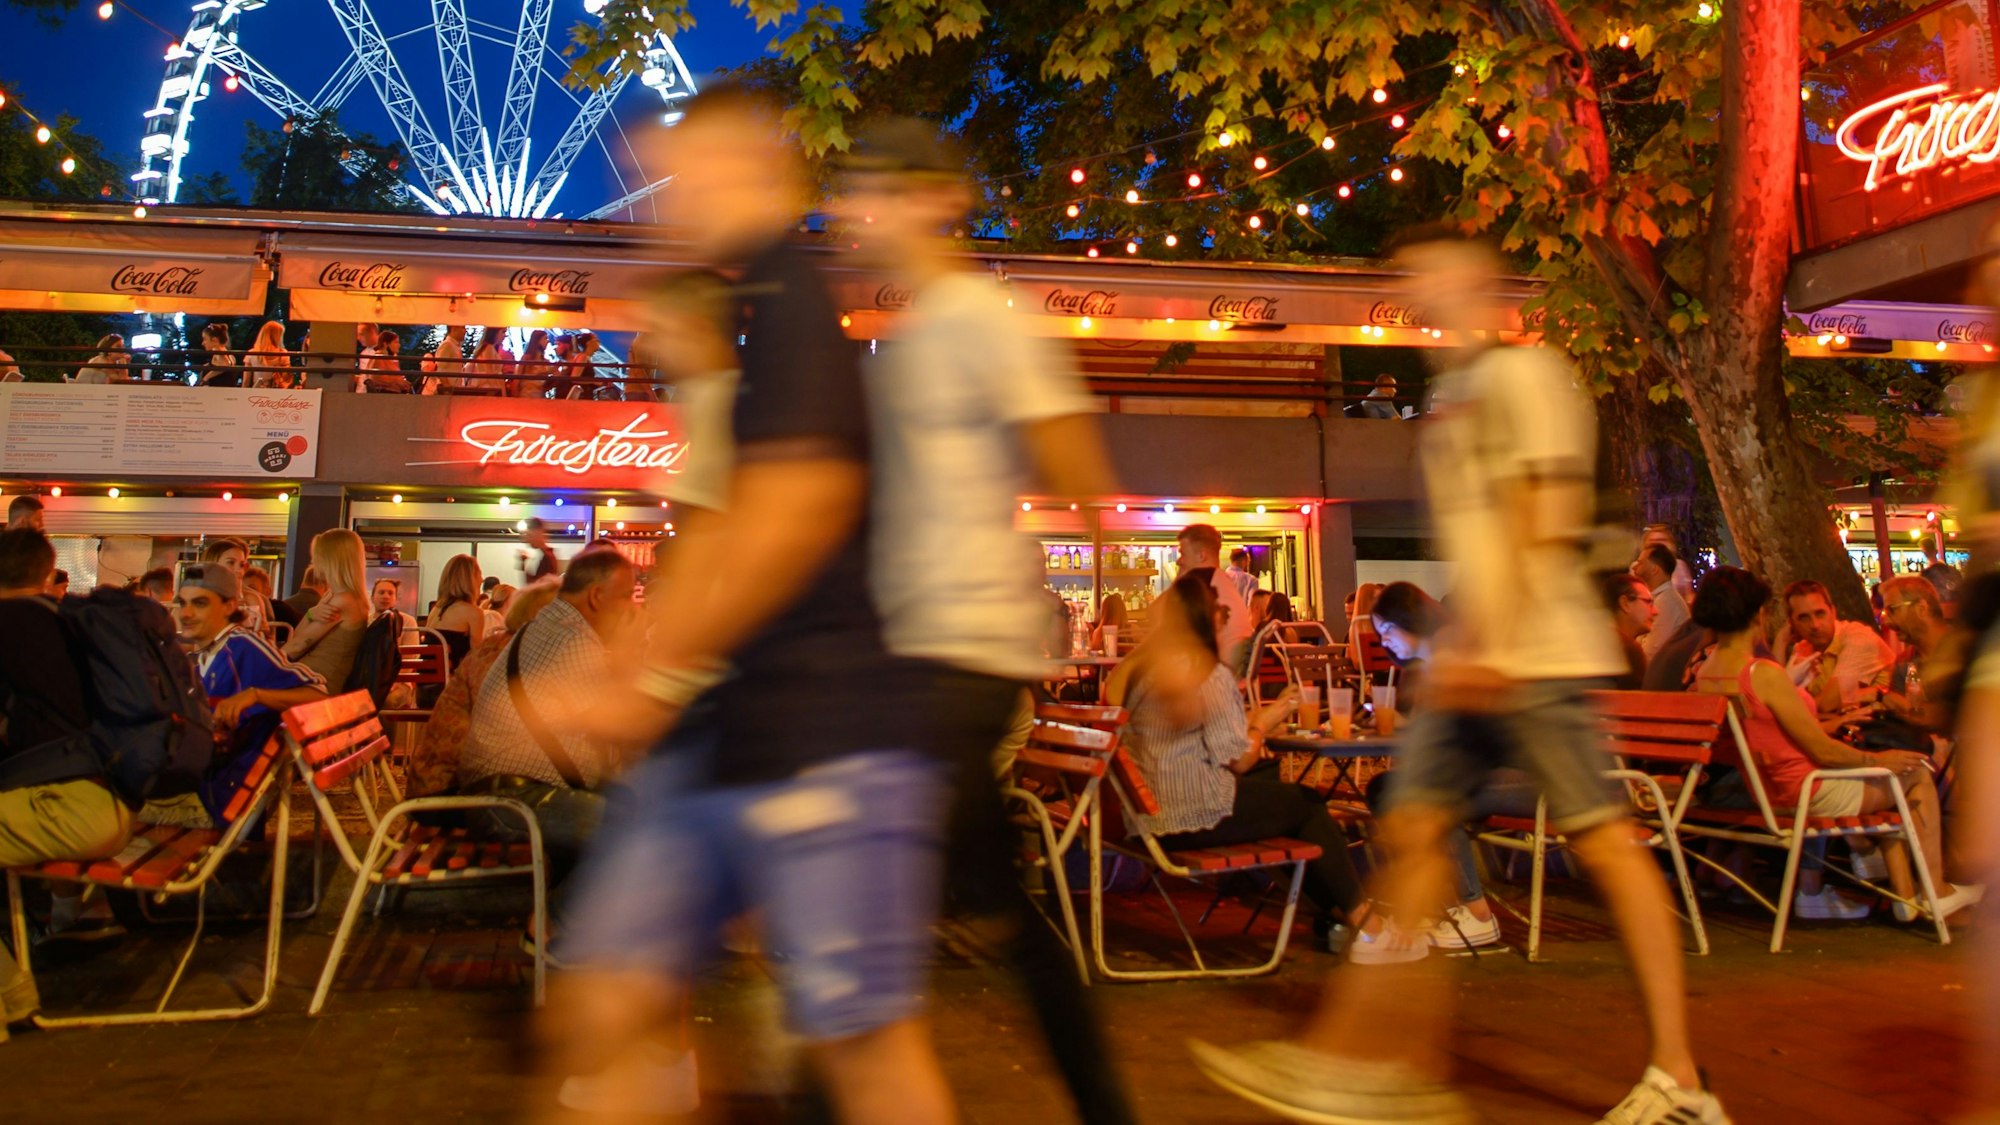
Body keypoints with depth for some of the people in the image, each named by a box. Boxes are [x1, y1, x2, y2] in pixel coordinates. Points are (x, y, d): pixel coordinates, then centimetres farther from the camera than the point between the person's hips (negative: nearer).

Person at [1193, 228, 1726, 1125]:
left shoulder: (1522, 374, -6)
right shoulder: (1448, 394, 20)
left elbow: (1541, 527, -15)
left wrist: (1491, 645, -22)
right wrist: (1463, 647, 19)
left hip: (1538, 657, -9)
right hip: (1475, 661, 9)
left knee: (1603, 843, -3)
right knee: (1412, 828, 5)